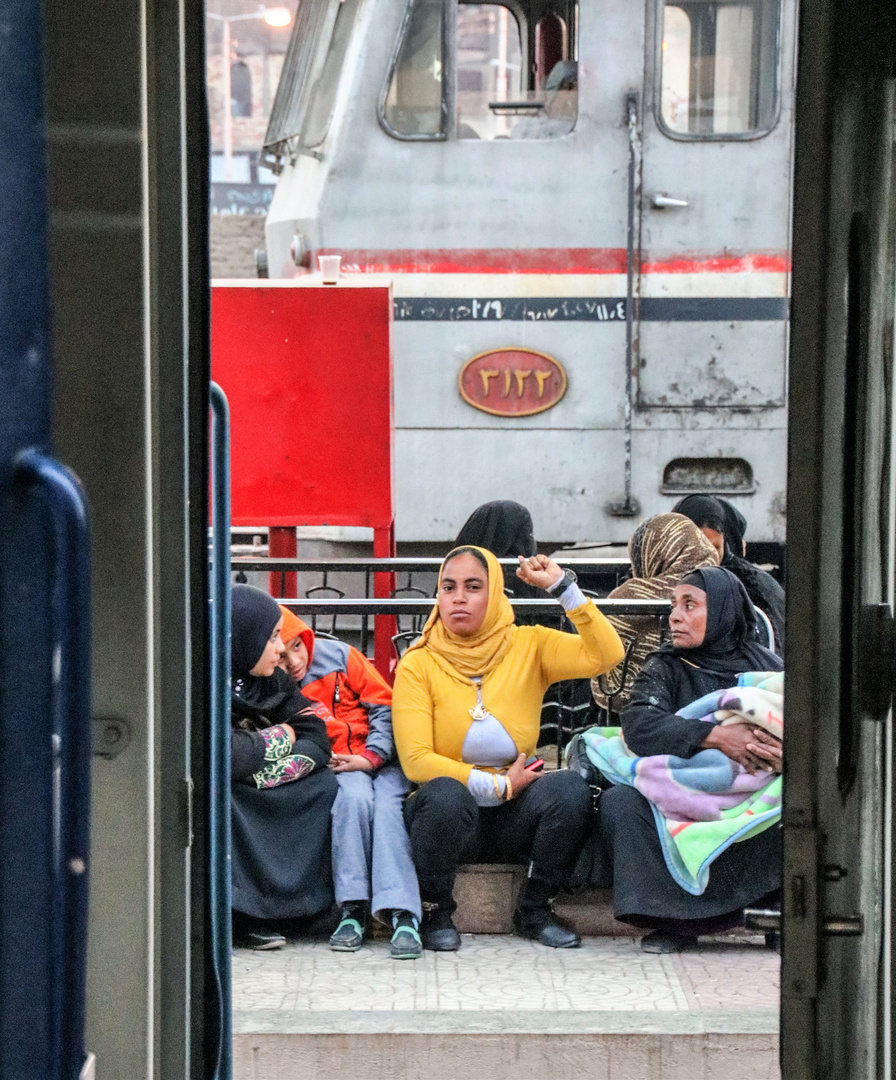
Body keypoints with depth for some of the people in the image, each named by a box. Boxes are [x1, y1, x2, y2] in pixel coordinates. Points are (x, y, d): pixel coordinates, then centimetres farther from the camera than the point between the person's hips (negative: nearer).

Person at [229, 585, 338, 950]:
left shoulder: (272, 680, 3)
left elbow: (316, 739, -3)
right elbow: (224, 755, -31)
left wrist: (261, 772, -22)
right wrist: (279, 739, -12)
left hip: (251, 802, 7)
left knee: (323, 784, -11)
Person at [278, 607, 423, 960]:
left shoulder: (338, 656, -2)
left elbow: (383, 706, 2)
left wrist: (371, 757, -10)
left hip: (381, 760, 1)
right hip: (332, 771, -1)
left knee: (386, 803, -30)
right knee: (355, 795, -35)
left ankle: (402, 915, -41)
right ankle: (351, 910, -33)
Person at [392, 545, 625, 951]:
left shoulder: (528, 647, 2)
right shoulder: (418, 665, -5)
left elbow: (606, 655, -13)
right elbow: (415, 760, -12)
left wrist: (563, 586, -16)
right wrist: (497, 785, -15)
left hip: (514, 816, 2)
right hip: (450, 812, -2)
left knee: (571, 789, -27)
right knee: (443, 795, -36)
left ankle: (534, 911, -5)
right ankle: (436, 914, -10)